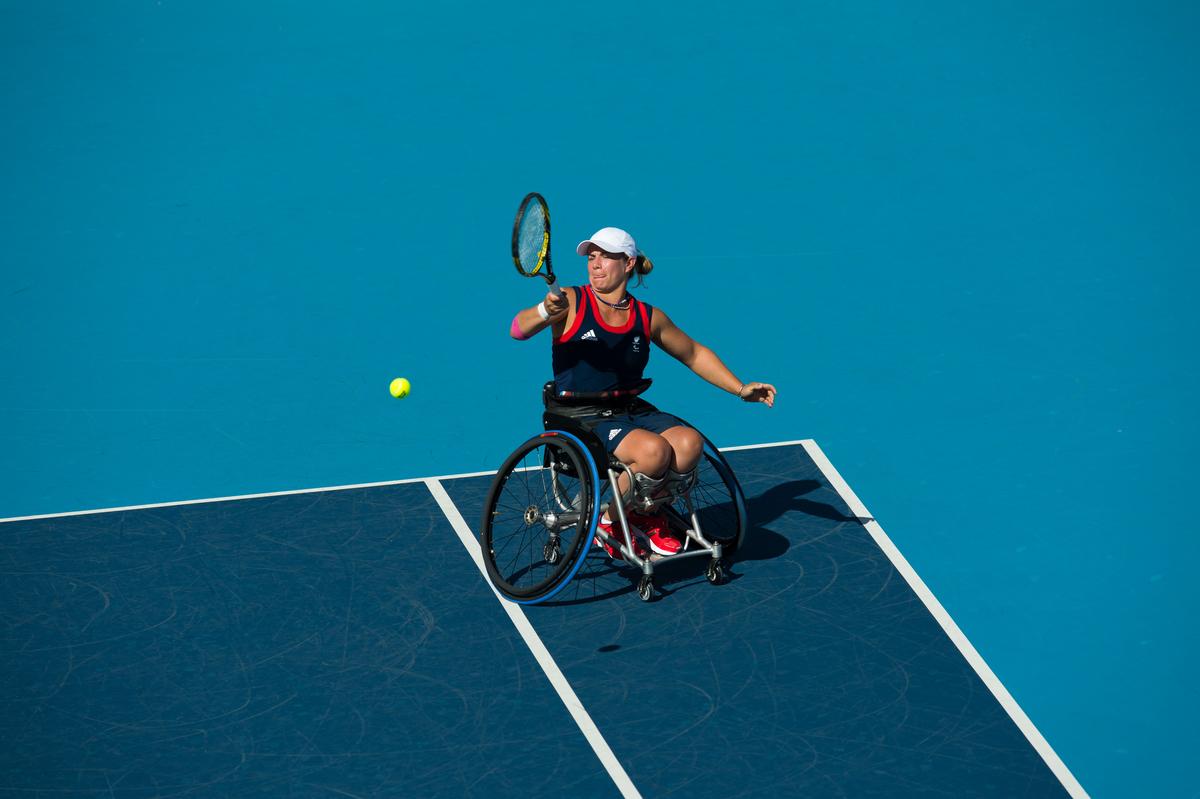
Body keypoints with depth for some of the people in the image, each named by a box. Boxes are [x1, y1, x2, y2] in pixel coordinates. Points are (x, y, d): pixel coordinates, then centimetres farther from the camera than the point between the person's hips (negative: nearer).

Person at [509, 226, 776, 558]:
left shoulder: (649, 317, 6)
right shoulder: (571, 303, -5)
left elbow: (695, 354, 20)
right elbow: (518, 330, -20)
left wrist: (741, 389, 12)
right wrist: (546, 311, -41)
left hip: (631, 411, 5)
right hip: (581, 418, -5)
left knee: (689, 443, -24)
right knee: (654, 450, -31)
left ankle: (646, 517, 2)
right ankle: (608, 524, -5)